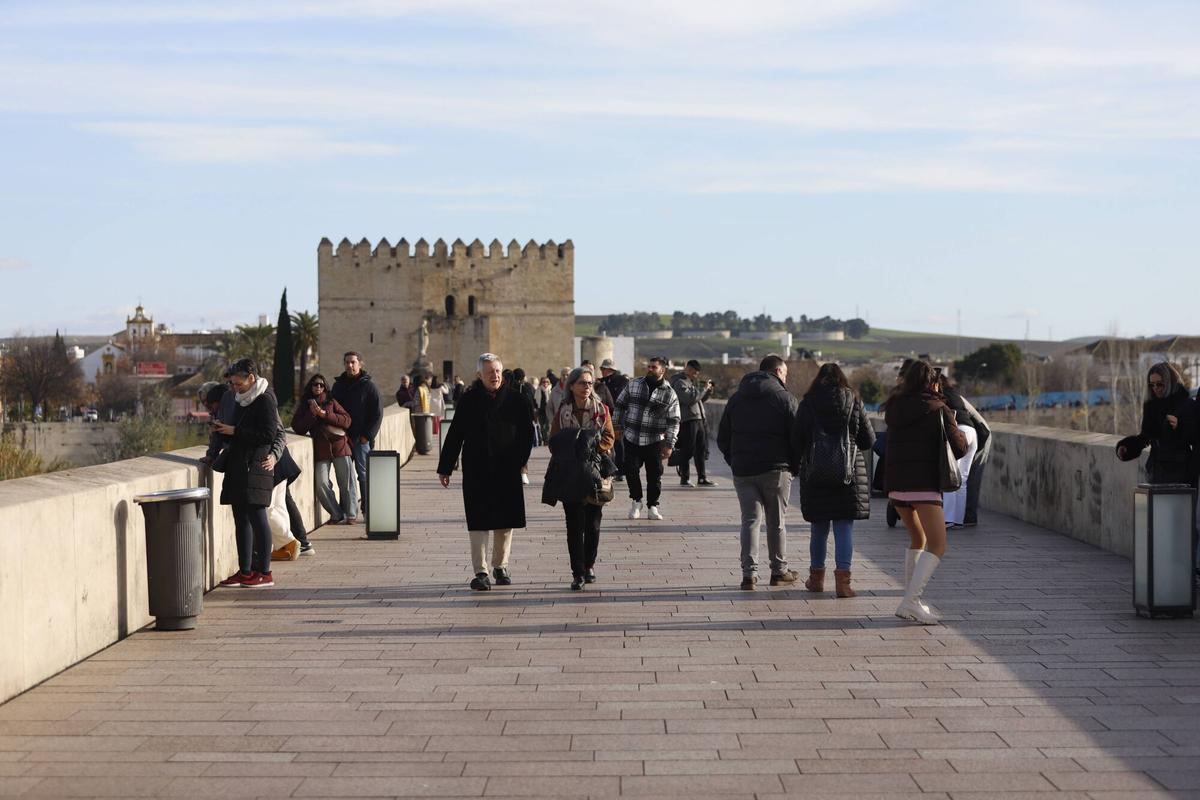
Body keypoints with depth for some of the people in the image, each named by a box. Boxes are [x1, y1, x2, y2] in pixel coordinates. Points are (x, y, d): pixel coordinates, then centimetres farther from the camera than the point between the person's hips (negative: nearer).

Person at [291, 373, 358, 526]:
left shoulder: (331, 402, 10)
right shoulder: (304, 406, 14)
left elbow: (347, 421, 1)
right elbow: (298, 428, 4)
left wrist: (325, 414, -7)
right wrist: (312, 414, -7)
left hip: (339, 446, -1)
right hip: (321, 449, 1)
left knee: (346, 482, -1)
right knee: (321, 484, -10)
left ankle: (351, 514, 7)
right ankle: (337, 515, 2)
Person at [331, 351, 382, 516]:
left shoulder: (368, 385, 0)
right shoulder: (338, 385, 12)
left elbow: (377, 413, -3)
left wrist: (367, 435, -10)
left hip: (361, 439, -4)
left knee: (363, 473, -3)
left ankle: (367, 510, 1)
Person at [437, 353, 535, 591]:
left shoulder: (514, 400, 2)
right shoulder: (469, 401, -1)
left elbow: (526, 434, 8)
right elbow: (454, 436, 2)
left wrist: (518, 461, -3)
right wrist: (445, 468, 1)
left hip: (507, 472, 2)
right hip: (477, 472, -2)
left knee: (505, 521, 9)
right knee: (479, 521, -4)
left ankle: (501, 566, 24)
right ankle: (481, 572, -1)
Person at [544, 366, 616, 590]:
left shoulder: (601, 410, 5)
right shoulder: (562, 412, 4)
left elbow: (609, 438, 4)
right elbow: (554, 443, 5)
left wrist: (591, 447, -12)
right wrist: (571, 450, -11)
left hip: (594, 473, 1)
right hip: (570, 477, -1)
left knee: (593, 523, 4)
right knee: (575, 525, -3)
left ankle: (589, 565, 22)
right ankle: (578, 572, 0)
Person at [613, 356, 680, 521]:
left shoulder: (670, 394, -2)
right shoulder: (633, 385, 4)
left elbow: (673, 422, -1)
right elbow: (620, 405, 12)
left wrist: (669, 445, -6)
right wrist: (618, 426, 7)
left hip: (655, 441, -1)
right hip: (631, 439, 1)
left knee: (655, 475, 3)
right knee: (631, 470, -4)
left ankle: (652, 506, 19)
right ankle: (636, 501, 18)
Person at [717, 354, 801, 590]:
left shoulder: (736, 398, 11)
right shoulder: (785, 398, -4)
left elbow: (722, 438, 12)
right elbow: (797, 437, -8)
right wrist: (795, 467, 4)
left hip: (742, 471, 3)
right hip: (776, 469, -3)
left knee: (750, 519, 4)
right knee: (777, 522, 9)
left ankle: (749, 573, -5)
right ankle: (779, 571, 18)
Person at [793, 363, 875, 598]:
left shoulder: (808, 403, -1)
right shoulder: (853, 401, 0)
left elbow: (798, 440, 0)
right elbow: (869, 440, 3)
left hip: (815, 473, 1)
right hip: (849, 472, -1)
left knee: (819, 527, 13)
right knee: (844, 527, -1)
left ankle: (816, 578, 22)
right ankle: (842, 580, -9)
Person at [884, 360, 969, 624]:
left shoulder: (895, 408, 12)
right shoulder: (938, 410, -2)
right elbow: (959, 448, -2)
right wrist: (959, 431, 21)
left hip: (895, 483, 6)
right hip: (924, 484, -6)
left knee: (918, 539, 24)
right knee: (937, 546, -6)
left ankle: (910, 599, 21)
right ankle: (911, 601, -23)